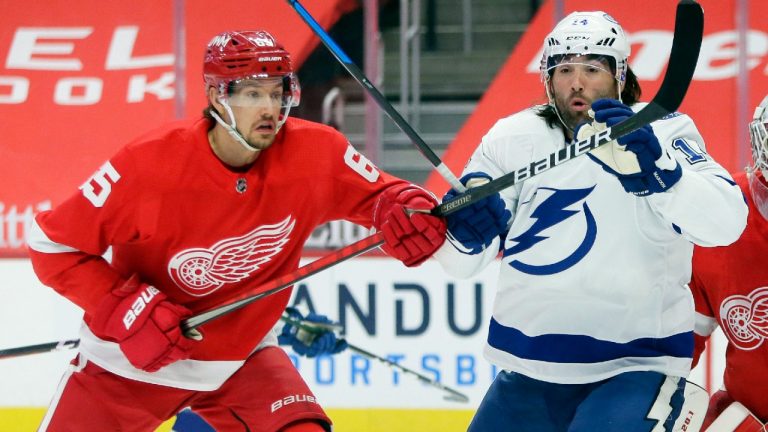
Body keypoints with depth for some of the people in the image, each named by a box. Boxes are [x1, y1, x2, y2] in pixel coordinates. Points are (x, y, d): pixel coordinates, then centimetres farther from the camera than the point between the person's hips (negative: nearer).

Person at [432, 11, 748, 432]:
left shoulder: (660, 133, -8)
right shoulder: (513, 139, 0)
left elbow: (725, 222, -24)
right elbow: (458, 261, -2)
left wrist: (655, 167, -39)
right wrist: (465, 232, -25)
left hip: (636, 369, -4)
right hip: (528, 374, 4)